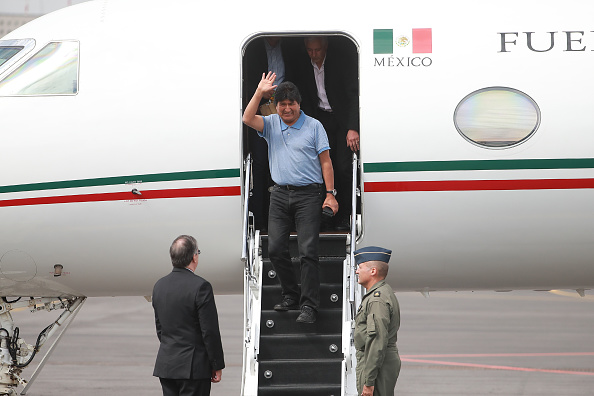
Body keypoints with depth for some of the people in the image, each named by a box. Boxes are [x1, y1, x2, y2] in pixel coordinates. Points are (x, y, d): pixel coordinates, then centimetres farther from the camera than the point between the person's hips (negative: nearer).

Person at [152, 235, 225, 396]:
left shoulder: (159, 286, 7)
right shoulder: (200, 286, -14)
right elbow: (210, 331, -13)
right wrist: (217, 365, -5)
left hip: (165, 365, 6)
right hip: (193, 367, -6)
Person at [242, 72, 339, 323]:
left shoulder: (313, 126, 2)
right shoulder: (271, 124, 10)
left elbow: (325, 161, 2)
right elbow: (248, 119, -7)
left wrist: (330, 194, -5)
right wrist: (259, 93, -11)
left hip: (308, 195, -4)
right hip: (280, 194, 4)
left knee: (308, 251, -9)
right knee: (275, 249, 2)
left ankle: (309, 305, -8)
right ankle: (291, 295, 19)